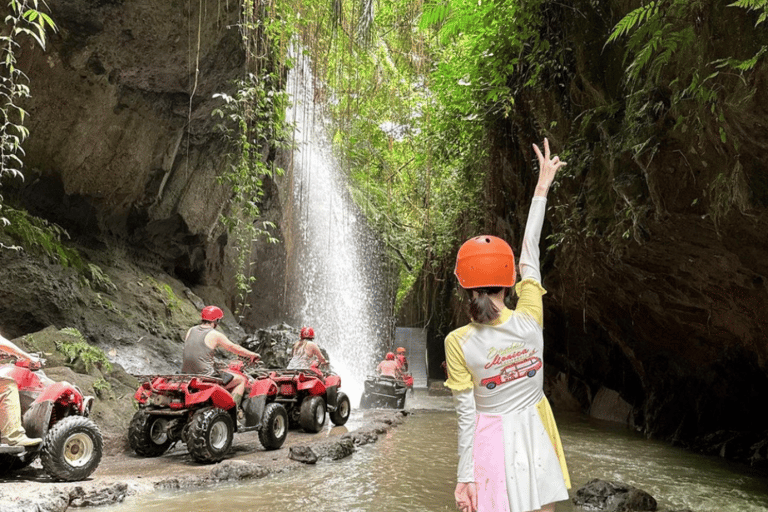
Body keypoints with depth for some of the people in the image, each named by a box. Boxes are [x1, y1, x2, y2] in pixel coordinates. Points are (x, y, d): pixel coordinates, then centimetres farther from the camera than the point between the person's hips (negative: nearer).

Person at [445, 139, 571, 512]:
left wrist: (465, 476, -3)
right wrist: (542, 188, 12)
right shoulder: (530, 321, -11)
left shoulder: (458, 342, -17)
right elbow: (530, 254, 1)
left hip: (493, 443, -3)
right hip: (534, 438, 3)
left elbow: (467, 414, -13)